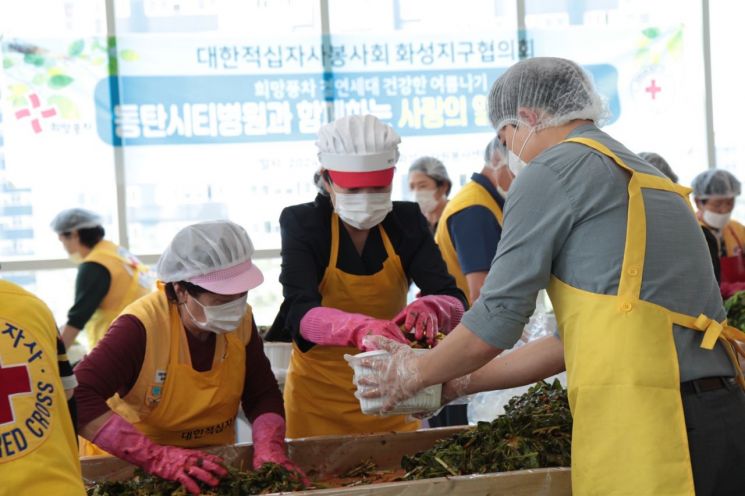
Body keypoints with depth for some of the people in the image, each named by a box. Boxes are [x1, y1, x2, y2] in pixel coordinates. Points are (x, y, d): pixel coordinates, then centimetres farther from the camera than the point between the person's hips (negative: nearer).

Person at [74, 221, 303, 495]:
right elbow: (76, 398, -30)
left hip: (211, 464, 4)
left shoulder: (240, 319, -6)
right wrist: (158, 457, -36)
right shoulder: (142, 326, -21)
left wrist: (269, 450, -18)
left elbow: (264, 395, 1)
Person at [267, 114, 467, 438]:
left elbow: (454, 301, -14)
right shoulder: (302, 223, -12)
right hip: (319, 394, -2)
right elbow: (299, 312, -27)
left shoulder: (406, 221, -5)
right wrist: (359, 328, -46)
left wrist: (432, 309, -38)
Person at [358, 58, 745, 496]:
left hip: (648, 425, -8)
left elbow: (497, 319, -2)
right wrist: (467, 380, 30)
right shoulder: (647, 177, 24)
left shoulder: (553, 169, -2)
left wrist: (415, 375, 16)